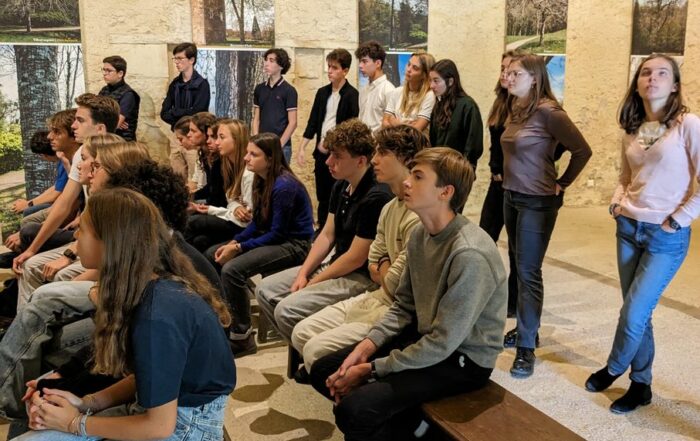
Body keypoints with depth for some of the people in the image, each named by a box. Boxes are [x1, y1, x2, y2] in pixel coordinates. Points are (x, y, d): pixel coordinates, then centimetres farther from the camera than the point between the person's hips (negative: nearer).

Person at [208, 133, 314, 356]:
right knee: (212, 255, 10)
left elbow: (278, 233, -21)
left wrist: (239, 248, -20)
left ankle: (242, 337, -13)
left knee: (232, 269, -27)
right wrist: (233, 242, -3)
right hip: (271, 238, 10)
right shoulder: (262, 180, 5)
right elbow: (257, 223, 11)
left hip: (293, 245, -10)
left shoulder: (284, 186, -22)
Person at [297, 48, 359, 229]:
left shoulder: (351, 95, -8)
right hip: (321, 152, 6)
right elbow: (313, 122, 11)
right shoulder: (322, 92, 10)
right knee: (322, 196, 12)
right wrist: (302, 148, 6)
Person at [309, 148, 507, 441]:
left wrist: (371, 369, -18)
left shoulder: (469, 255, -27)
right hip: (423, 336, 8)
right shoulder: (420, 234, 0)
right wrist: (365, 347, -9)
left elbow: (443, 343, -24)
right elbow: (403, 306, 7)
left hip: (462, 358, -8)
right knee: (323, 372, 3)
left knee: (354, 408, -25)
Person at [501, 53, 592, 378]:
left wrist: (561, 184, -9)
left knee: (528, 271, -4)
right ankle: (526, 328, 29)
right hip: (511, 196, 8)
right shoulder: (514, 110, 6)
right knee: (519, 266, 15)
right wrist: (508, 178, 9)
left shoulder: (547, 111, -17)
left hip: (537, 202, -8)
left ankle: (526, 347, 4)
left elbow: (582, 150, -15)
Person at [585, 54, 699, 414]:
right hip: (629, 228, 6)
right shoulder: (632, 129, 8)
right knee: (637, 313, 12)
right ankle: (641, 385, 27)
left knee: (633, 314, -4)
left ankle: (613, 369, 24)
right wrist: (617, 201, 4)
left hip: (666, 236, -5)